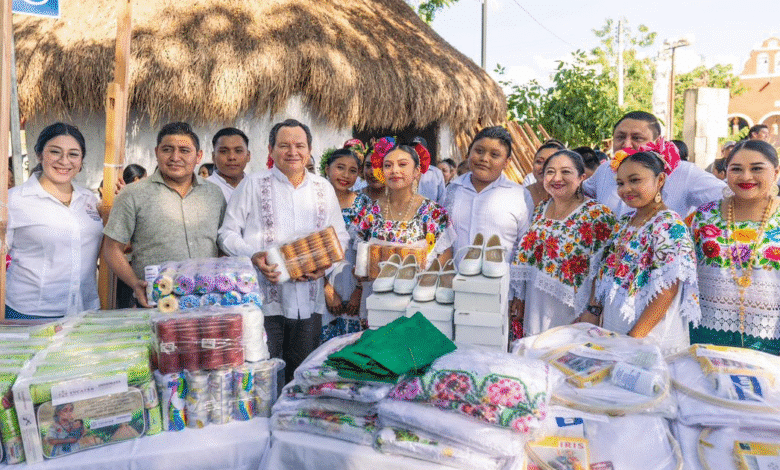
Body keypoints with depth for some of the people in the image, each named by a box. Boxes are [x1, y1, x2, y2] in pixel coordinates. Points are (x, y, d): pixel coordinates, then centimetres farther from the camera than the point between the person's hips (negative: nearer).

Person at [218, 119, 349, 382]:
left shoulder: (323, 188, 14)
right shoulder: (252, 185, 4)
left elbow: (340, 236, 17)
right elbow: (228, 234, 3)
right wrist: (253, 257, -16)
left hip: (309, 301, 3)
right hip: (264, 299, -3)